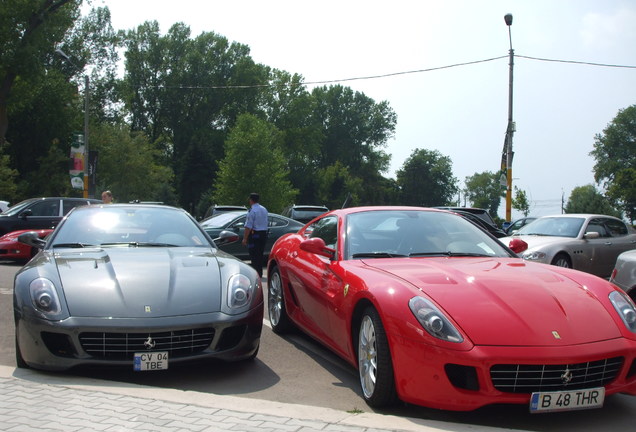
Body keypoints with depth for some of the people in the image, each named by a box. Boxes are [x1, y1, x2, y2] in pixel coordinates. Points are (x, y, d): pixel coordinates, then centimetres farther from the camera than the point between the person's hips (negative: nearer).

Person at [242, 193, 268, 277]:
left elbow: (248, 226, -17)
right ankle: (260, 273, 20)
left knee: (254, 255, -4)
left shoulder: (252, 211, -14)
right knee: (260, 254, 15)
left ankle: (255, 274, -6)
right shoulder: (264, 209, 12)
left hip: (254, 235, -8)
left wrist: (245, 238, -15)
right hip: (264, 234, 8)